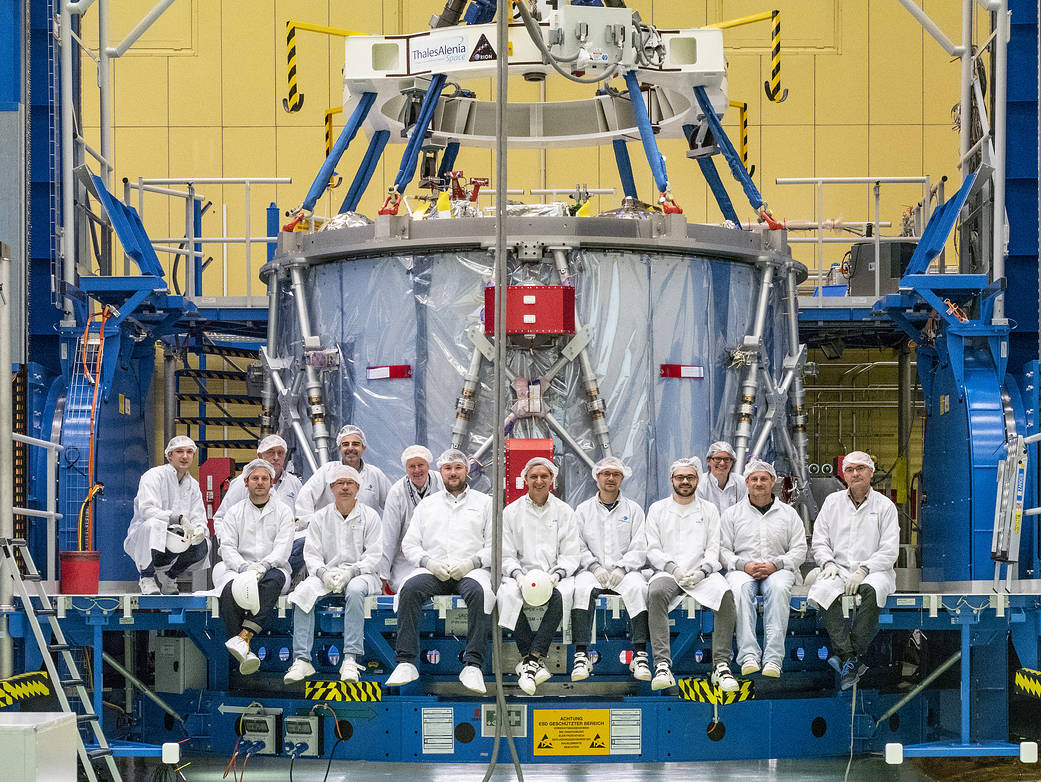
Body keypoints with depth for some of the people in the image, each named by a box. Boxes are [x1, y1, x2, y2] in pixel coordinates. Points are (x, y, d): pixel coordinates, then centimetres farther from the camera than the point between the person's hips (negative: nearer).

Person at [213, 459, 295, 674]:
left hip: (273, 569, -1)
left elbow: (282, 549, -3)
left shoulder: (283, 511, 10)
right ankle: (244, 653, -43)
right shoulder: (234, 512, 14)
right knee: (230, 589, -35)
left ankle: (243, 637, -48)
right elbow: (227, 548, 3)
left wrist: (262, 566, -23)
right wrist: (245, 568, -18)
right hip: (239, 569, 1)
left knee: (273, 580, -38)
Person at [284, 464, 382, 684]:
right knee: (304, 591, -29)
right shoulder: (320, 518, 14)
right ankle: (301, 660, -34)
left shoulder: (369, 516, 7)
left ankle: (350, 660, -40)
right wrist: (323, 573, -15)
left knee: (354, 590, -38)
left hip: (361, 574, -2)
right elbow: (311, 555, 6)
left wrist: (350, 572, -18)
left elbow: (374, 555, -2)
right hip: (326, 573, 2)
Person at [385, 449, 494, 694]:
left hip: (471, 570, -2)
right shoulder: (427, 504, 22)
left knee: (479, 591, -37)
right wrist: (429, 562, -6)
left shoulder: (484, 502, 16)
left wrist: (472, 562, -12)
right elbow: (409, 544, 15)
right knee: (410, 589, -31)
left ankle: (473, 665, -40)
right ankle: (406, 662, -34)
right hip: (433, 570, 2)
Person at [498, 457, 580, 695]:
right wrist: (518, 575, -14)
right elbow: (506, 555, 6)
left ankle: (531, 659, -39)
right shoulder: (511, 512, 11)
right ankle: (537, 661, -33)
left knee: (559, 595, -36)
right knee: (508, 594, -35)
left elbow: (570, 555, 7)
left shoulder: (564, 512, 12)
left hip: (554, 575, 0)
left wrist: (556, 575, -14)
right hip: (521, 573, 0)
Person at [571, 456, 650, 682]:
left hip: (624, 571, 0)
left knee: (637, 587, -33)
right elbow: (578, 546, 7)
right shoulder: (583, 510, 15)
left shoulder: (633, 510, 13)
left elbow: (639, 548, 4)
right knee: (581, 588, -33)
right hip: (592, 571, 0)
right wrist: (594, 566, -10)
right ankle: (580, 655, -37)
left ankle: (640, 654, -37)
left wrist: (622, 568, -12)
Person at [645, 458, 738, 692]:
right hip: (667, 572, -1)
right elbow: (653, 549, 7)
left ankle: (721, 665, -31)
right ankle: (662, 666, -41)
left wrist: (701, 572, -11)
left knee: (726, 593, -32)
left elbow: (713, 550, 8)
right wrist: (673, 568, -11)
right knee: (656, 592, -36)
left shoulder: (709, 510, 16)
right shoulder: (657, 510, 14)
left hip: (701, 573, 1)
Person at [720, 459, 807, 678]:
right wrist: (744, 565, -11)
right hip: (742, 569, 0)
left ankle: (773, 658, -43)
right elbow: (723, 549, 8)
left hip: (777, 569, 0)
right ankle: (749, 656, -44)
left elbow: (799, 550, 8)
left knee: (779, 588, -37)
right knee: (739, 589, -37)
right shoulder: (732, 513, 16)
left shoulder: (788, 513, 17)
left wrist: (775, 564, -10)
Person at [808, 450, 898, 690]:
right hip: (839, 569, 2)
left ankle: (849, 656, -36)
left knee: (871, 590, -38)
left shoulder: (884, 506, 6)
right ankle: (851, 659, -38)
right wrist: (828, 563, -8)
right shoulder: (832, 502, 16)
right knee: (824, 589, -33)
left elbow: (889, 551, -2)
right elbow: (819, 541, 13)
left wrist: (863, 571, -16)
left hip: (873, 570, -2)